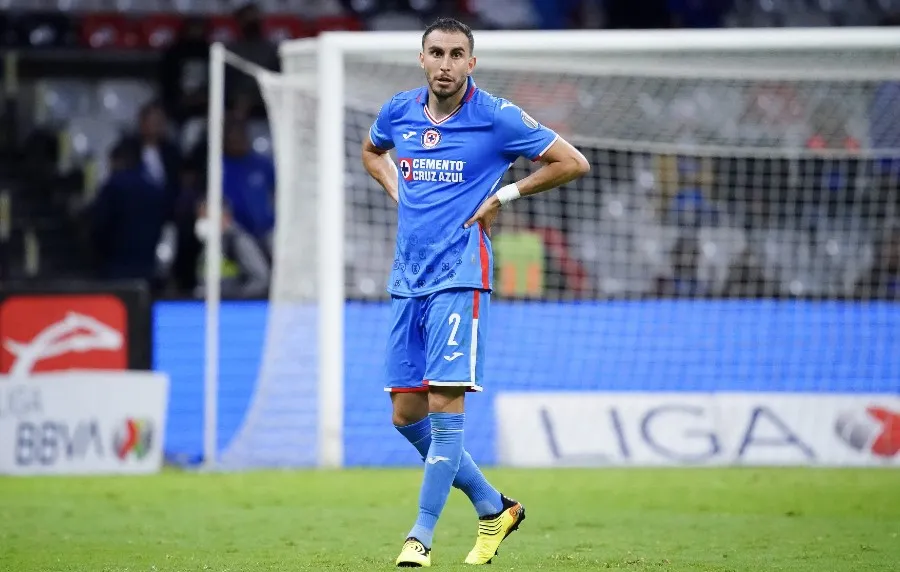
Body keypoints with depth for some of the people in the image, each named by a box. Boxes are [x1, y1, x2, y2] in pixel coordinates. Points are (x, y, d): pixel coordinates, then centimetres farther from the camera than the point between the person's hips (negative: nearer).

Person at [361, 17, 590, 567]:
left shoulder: (496, 117, -7)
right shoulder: (399, 112, 8)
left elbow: (573, 162, -2)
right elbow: (373, 151, 31)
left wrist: (504, 195, -4)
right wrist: (398, 190, 12)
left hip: (459, 277, -6)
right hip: (408, 279, 6)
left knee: (444, 405, -13)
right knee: (407, 415, 5)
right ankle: (494, 508, 21)